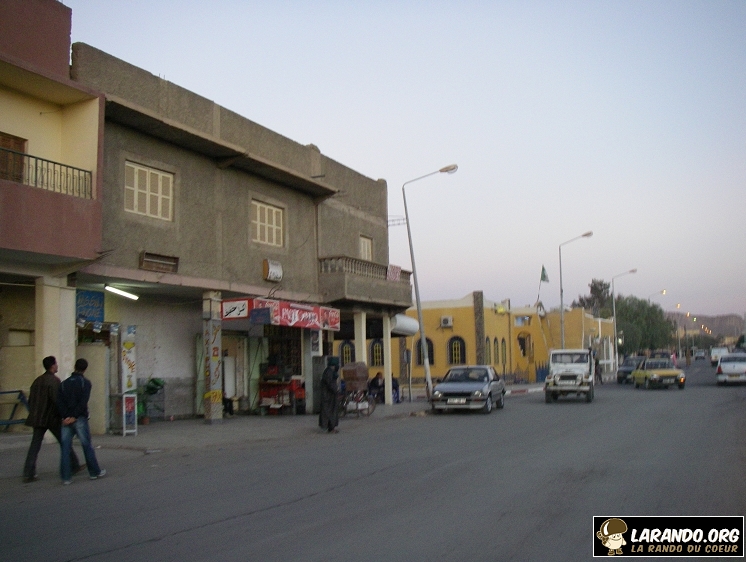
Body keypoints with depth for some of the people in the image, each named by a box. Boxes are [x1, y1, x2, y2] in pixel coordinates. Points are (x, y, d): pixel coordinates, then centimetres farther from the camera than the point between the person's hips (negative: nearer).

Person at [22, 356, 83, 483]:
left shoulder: (37, 380, 11)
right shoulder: (54, 380, -13)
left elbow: (31, 400, 14)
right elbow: (56, 400, -20)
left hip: (38, 419, 6)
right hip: (52, 418, -6)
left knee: (35, 445, 5)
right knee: (64, 443, 8)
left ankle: (28, 474, 1)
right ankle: (74, 466, 19)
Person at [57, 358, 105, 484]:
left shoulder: (64, 383, 9)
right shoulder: (85, 382, -4)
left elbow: (59, 402, -2)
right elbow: (83, 402, -15)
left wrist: (66, 416, -8)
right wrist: (74, 416, -12)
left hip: (66, 419, 3)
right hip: (80, 419, -3)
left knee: (65, 448, 5)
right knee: (87, 446, 8)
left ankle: (65, 477, 2)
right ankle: (94, 472, 18)